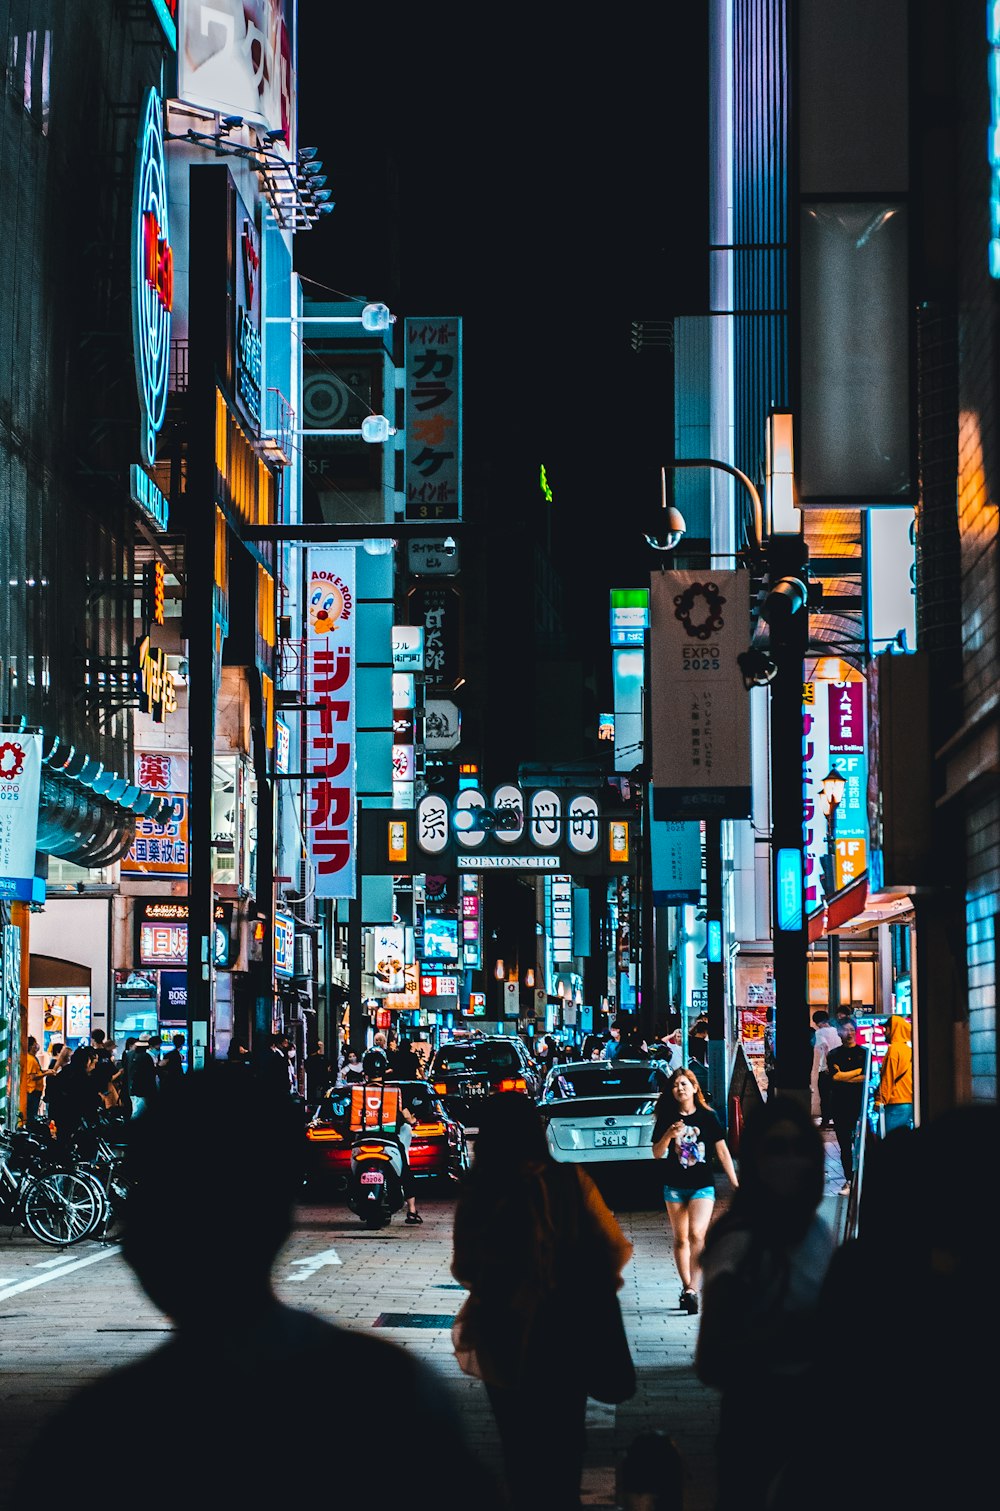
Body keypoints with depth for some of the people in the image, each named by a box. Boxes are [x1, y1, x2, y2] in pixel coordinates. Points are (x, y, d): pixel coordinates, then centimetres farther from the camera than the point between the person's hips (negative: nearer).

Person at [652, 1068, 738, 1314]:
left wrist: (735, 1183, 2)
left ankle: (692, 1289, -21)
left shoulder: (708, 1117, -1)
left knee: (696, 1234, -19)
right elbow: (657, 1154, 2)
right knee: (680, 1239, 7)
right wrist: (669, 1136, -16)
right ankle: (686, 1288, 17)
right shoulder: (666, 1119, 2)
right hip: (674, 1187, 3)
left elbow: (722, 1151, 3)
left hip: (703, 1186, -3)